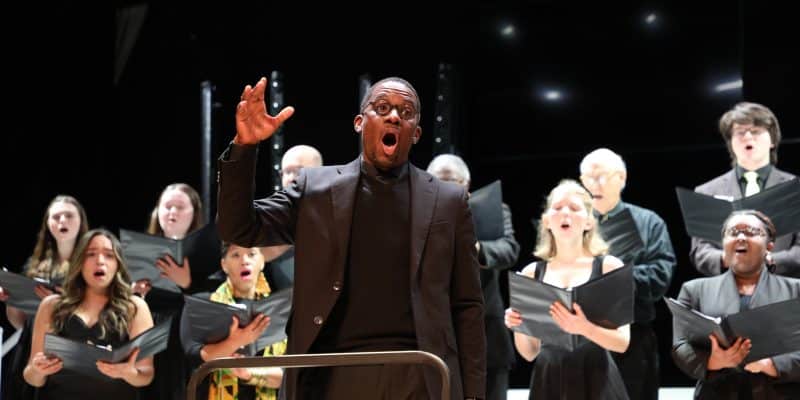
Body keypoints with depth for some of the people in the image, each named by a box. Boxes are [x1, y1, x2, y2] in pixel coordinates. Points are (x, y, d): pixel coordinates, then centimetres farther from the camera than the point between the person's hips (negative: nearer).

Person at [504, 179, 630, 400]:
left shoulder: (608, 266, 1)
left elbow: (623, 341, -5)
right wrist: (517, 327, -9)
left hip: (595, 382, -2)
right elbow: (530, 353, 11)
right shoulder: (532, 273, 8)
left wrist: (585, 328, -22)